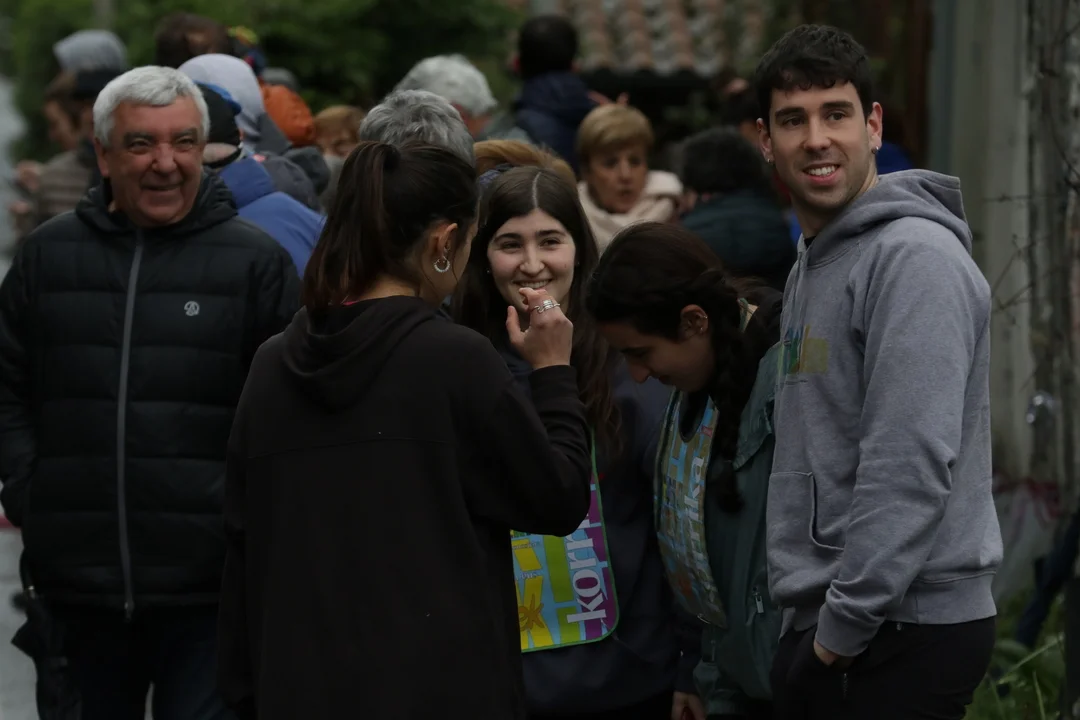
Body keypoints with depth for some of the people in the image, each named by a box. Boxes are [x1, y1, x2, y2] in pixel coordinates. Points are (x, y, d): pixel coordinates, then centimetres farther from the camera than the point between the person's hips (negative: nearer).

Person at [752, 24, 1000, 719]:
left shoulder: (915, 259, -14)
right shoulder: (813, 265, 17)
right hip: (822, 631, 9)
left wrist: (847, 623, -19)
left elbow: (911, 467, -21)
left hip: (905, 634, -9)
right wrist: (812, 623, 17)